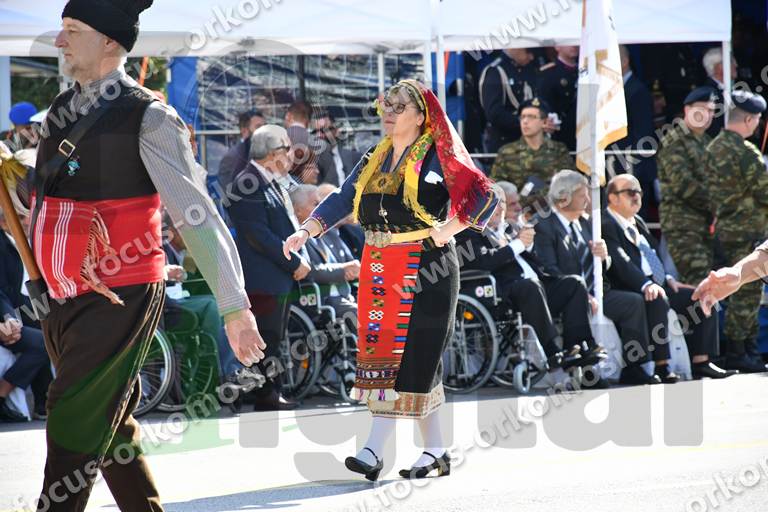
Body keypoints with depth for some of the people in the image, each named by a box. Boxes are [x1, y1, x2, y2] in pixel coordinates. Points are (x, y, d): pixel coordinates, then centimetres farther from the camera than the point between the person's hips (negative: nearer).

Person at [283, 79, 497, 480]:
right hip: (379, 270, 7)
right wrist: (305, 231, -5)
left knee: (405, 359, -9)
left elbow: (484, 197, -9)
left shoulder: (436, 158, -4)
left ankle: (374, 451, -14)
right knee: (379, 353, 6)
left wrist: (445, 231, -15)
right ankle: (435, 451, 14)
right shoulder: (375, 160, 15)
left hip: (423, 270, -7)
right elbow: (342, 200, 9)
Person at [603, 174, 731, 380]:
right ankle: (662, 367, -35)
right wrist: (646, 284, -30)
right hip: (632, 291, -10)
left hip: (659, 284, 10)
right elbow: (620, 263, -19)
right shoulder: (606, 226, -7)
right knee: (658, 300, -38)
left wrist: (667, 278, 8)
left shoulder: (638, 222, 25)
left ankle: (701, 362, -6)